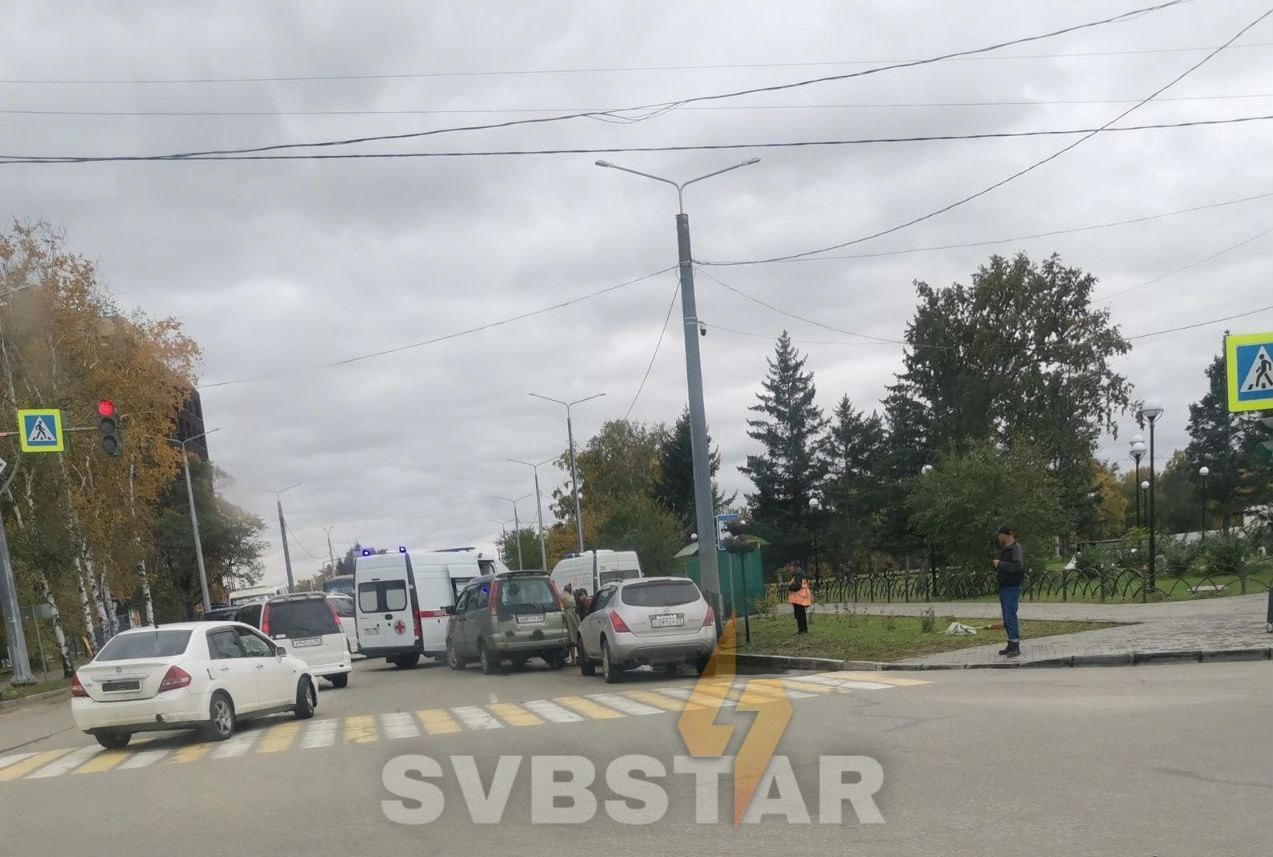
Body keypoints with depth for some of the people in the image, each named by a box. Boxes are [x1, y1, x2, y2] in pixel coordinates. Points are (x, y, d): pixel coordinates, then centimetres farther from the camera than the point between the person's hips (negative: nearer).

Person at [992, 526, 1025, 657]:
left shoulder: (1016, 548, -13)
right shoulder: (1003, 549, 15)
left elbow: (1018, 566, -27)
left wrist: (1000, 564, -20)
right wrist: (997, 569, 8)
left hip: (1012, 587, -10)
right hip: (1003, 587, 10)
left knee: (1010, 616, -12)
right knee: (1007, 618, 13)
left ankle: (1015, 647, -10)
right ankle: (1011, 645, 20)